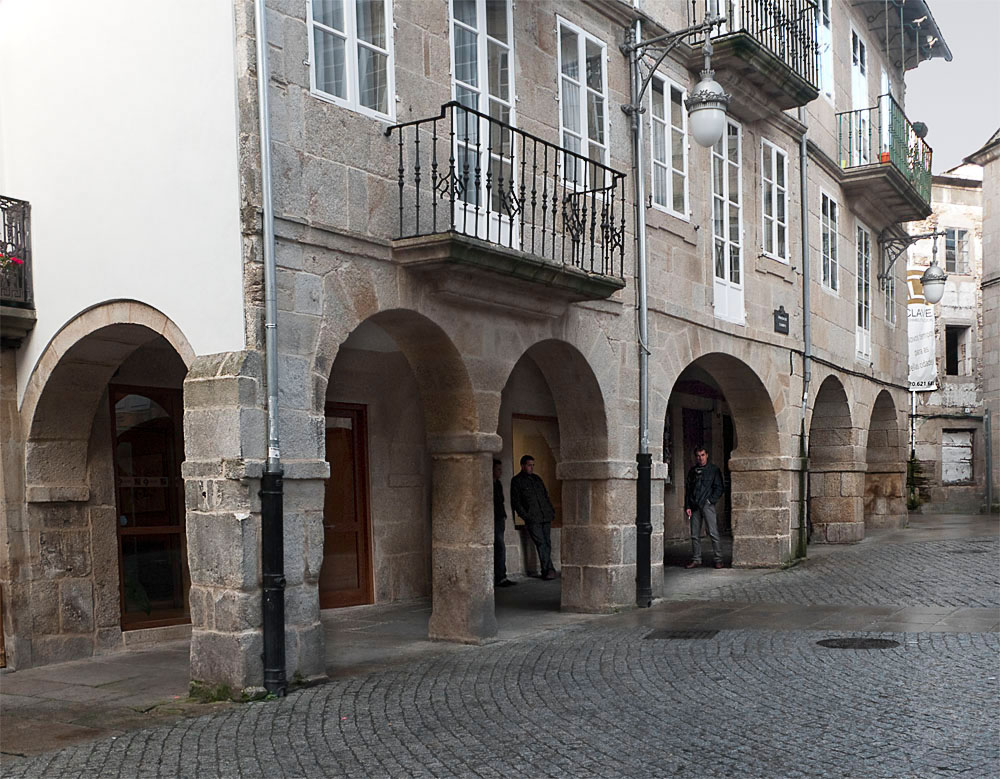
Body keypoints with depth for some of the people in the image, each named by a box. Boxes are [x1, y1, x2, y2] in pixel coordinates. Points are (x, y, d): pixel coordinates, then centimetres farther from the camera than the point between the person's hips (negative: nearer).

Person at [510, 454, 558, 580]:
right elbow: (515, 502, -1)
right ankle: (549, 570, -13)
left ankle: (546, 572, 8)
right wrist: (526, 516, -10)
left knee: (547, 544, 3)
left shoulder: (537, 479, 19)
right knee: (541, 544, -13)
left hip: (546, 517, 5)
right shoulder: (516, 481, 2)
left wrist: (552, 511, 14)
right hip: (533, 519, -5)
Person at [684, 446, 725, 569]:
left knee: (713, 533, -9)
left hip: (707, 505, -4)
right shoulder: (692, 471, 15)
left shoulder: (713, 469, 4)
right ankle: (696, 559, 12)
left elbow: (719, 488, 2)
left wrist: (710, 500, -10)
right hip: (694, 506, 4)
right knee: (695, 535, 6)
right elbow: (687, 488, 15)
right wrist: (687, 506, 6)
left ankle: (718, 559, -4)